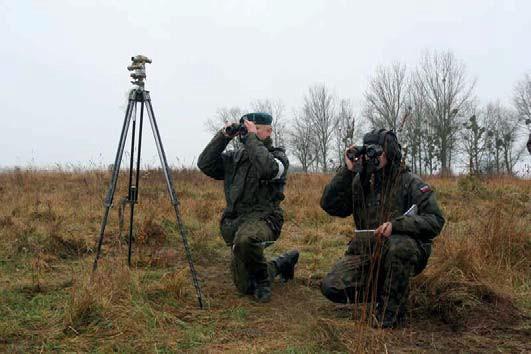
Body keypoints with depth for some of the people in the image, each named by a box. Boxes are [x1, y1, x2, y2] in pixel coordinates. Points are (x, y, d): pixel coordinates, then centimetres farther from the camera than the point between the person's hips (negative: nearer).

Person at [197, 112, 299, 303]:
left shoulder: (278, 155, -1)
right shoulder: (235, 157, 13)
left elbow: (268, 169, -25)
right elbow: (205, 164, 1)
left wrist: (252, 138, -18)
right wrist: (224, 136, -5)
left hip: (263, 218, -6)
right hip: (234, 221, 6)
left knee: (244, 240, -42)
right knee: (246, 287, 10)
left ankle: (262, 278, -12)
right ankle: (283, 263, 35)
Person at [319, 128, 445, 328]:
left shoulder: (410, 183, -8)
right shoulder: (359, 182, 4)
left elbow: (435, 221, -16)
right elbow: (329, 205, -5)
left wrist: (396, 224, -31)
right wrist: (347, 171, -14)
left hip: (404, 253, -3)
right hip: (367, 251, 4)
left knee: (398, 244, -39)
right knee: (331, 287, -16)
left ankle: (391, 313, -18)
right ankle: (379, 292, 12)